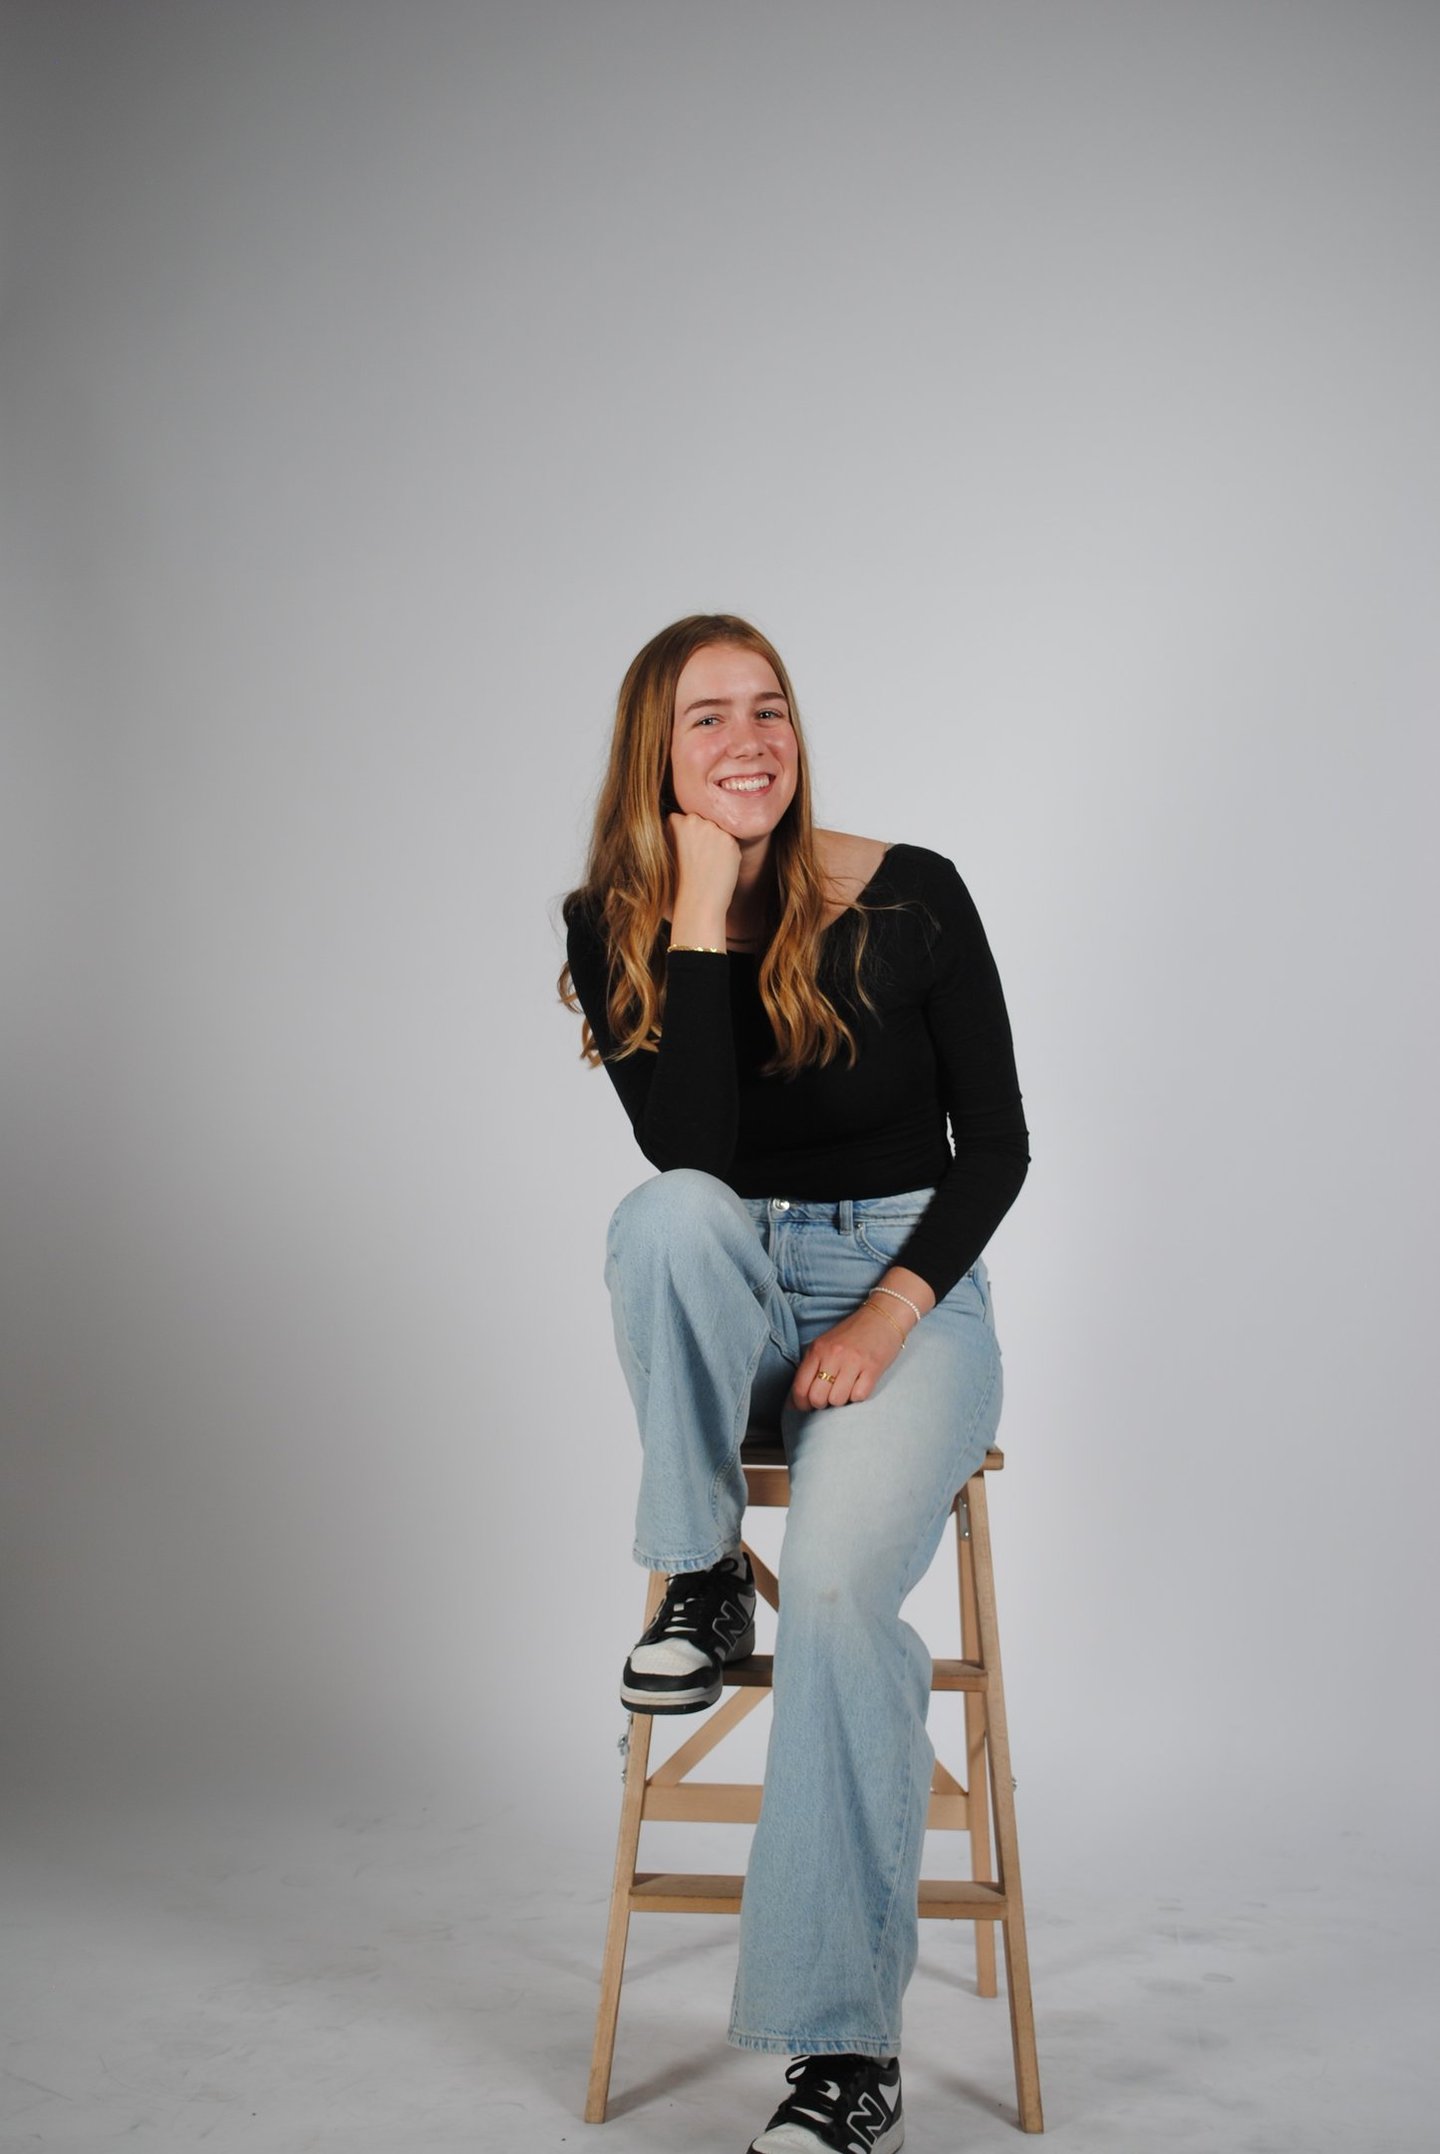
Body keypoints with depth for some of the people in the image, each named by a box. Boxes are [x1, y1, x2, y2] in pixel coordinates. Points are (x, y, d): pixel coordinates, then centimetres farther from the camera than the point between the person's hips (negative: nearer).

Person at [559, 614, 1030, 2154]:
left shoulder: (909, 899, -5)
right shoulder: (613, 929, -2)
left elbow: (996, 1144, -2)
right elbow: (691, 1150, -17)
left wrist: (889, 1315, -15)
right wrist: (704, 906, -19)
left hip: (910, 1288, -2)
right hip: (733, 1302, 2)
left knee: (838, 1586, -27)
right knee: (665, 1215, -35)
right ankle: (704, 1588, -15)